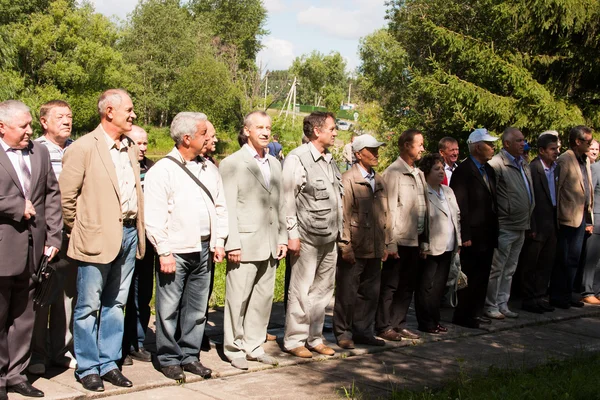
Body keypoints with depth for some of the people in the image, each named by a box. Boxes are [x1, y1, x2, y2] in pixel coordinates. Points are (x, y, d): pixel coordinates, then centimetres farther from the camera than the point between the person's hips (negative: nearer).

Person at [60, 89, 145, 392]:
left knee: (116, 304, 13)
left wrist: (138, 229, 11)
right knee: (89, 306, 3)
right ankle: (87, 368, 14)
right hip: (98, 238, -6)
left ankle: (109, 364, 22)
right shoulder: (84, 148, -9)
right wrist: (80, 229, -3)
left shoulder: (130, 148, 12)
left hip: (129, 233, 7)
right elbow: (66, 196, -9)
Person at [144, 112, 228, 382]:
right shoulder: (162, 170, -7)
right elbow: (155, 216, -10)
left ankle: (190, 356, 22)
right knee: (169, 309, 1)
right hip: (175, 252, -5)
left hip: (203, 250, 6)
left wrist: (218, 242, 9)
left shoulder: (208, 169, 12)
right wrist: (164, 251, -13)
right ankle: (169, 359, 13)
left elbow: (220, 207, 16)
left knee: (197, 308, 11)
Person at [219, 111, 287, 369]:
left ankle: (254, 346, 21)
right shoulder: (232, 164, -4)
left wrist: (282, 238, 11)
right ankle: (234, 349, 12)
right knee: (238, 299, 0)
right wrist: (232, 243, -14)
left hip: (270, 245, 6)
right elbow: (228, 208, -9)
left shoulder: (274, 164, 15)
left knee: (263, 298, 10)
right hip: (245, 244, -6)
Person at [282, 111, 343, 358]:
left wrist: (339, 230, 15)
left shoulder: (330, 160, 15)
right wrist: (292, 234, -15)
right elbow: (288, 199, -11)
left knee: (323, 289, 12)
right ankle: (294, 340, 9)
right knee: (301, 291, -1)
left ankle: (314, 338, 22)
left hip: (329, 238, 8)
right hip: (307, 237, -8)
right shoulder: (297, 158, -9)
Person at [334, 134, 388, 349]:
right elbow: (342, 216, -12)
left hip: (374, 250, 7)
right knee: (347, 293, 2)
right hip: (353, 250, -7)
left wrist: (384, 244, 15)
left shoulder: (379, 180, 14)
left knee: (370, 293, 13)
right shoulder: (348, 180, -8)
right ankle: (343, 333, 13)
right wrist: (345, 246, -14)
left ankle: (363, 331, 24)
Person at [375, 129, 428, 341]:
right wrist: (391, 243, -16)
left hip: (415, 240, 8)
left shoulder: (419, 174, 15)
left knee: (407, 286, 12)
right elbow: (390, 210, -14)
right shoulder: (393, 172, -10)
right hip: (399, 240, -8)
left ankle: (398, 324, 21)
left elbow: (424, 208, 16)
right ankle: (383, 326, 9)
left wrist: (425, 237, 12)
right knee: (390, 285, 0)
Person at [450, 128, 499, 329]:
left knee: (482, 276, 14)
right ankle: (462, 316, 9)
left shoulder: (489, 171, 14)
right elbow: (461, 207, -17)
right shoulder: (463, 171, -13)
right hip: (473, 236, -8)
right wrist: (465, 236, -19)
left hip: (487, 235, 8)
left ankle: (476, 312, 24)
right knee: (469, 277, 0)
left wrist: (495, 230, 12)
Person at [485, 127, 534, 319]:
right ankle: (490, 305, 9)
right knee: (496, 269, -1)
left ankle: (502, 305, 22)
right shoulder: (496, 164, -14)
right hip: (504, 228, -8)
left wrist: (528, 220, 16)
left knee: (509, 270, 14)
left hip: (520, 227, 8)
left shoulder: (522, 165, 14)